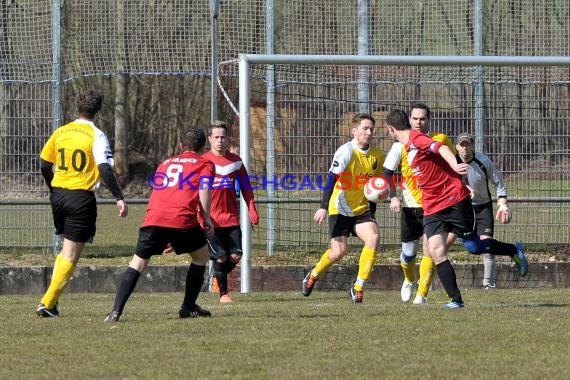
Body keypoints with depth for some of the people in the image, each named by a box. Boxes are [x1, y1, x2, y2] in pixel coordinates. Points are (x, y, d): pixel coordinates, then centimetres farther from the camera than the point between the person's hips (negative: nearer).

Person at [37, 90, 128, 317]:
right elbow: (105, 168, -19)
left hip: (58, 194, 6)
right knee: (71, 255, -1)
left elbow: (45, 166, 13)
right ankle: (48, 303, -8)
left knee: (66, 250, 22)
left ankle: (52, 300, 13)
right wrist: (119, 198, -20)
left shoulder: (60, 132, 8)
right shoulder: (96, 136, -8)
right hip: (81, 198, -6)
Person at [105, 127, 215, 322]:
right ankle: (188, 307, 23)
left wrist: (165, 237, 42)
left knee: (138, 263, 9)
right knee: (201, 255, 23)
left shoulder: (165, 163, 33)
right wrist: (206, 218, 6)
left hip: (154, 218, 3)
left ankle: (116, 311, -7)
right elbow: (204, 190, -1)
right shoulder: (205, 164, 18)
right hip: (184, 218, -3)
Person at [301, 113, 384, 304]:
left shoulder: (377, 156, 3)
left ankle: (358, 288, -13)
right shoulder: (346, 151, -15)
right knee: (338, 251, -8)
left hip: (362, 209, 4)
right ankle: (313, 275, 24)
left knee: (373, 238, -21)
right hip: (340, 209, -4)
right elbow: (331, 179, -22)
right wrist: (323, 207, -29)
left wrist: (372, 212, 14)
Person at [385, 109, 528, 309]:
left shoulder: (416, 139, -14)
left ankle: (514, 251, 27)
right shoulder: (408, 147, 16)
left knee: (474, 247, 1)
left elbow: (441, 148, -31)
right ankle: (455, 300, -7)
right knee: (436, 251, -9)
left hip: (454, 200, -8)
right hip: (432, 208, 8)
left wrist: (455, 166, -48)